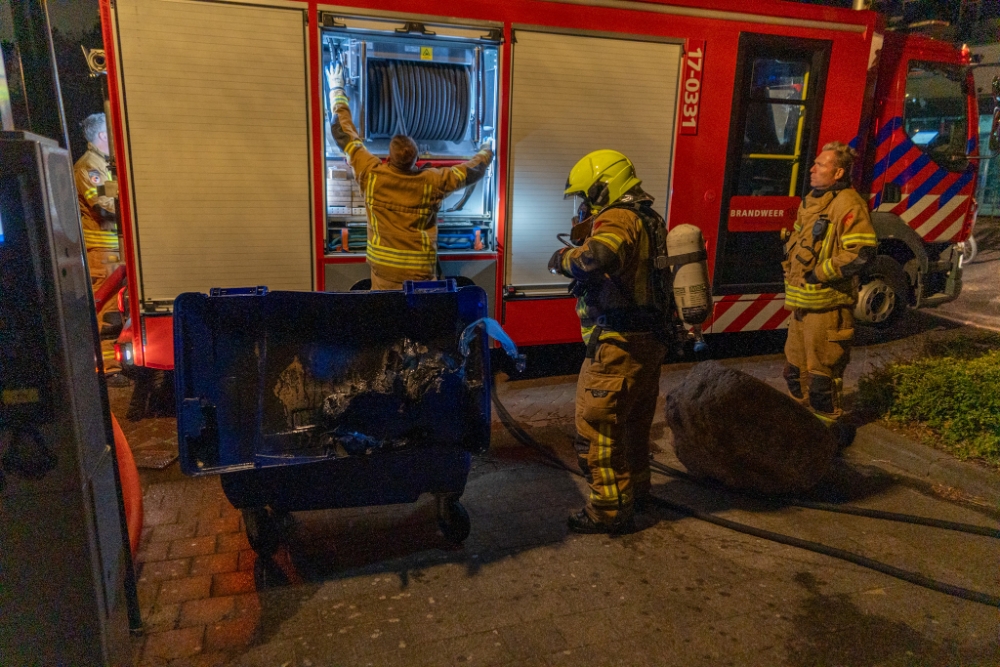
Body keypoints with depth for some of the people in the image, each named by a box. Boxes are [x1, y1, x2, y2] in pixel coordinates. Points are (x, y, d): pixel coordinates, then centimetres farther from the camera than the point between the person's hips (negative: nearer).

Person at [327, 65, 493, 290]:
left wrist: (336, 91, 17)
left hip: (383, 269, 1)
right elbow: (474, 170, 8)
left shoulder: (371, 175, -9)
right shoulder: (432, 182, -9)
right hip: (421, 271, -1)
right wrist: (487, 151, 29)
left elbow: (343, 132, 4)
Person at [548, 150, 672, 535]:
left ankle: (611, 509, 6)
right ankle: (636, 488, 39)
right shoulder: (648, 220, 15)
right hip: (650, 340, 10)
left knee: (597, 424, -2)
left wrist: (563, 258, -18)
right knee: (634, 420, 23)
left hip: (618, 344, -10)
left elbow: (597, 258, -37)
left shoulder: (617, 219, -16)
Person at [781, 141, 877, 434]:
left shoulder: (848, 204, -14)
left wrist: (820, 273, -19)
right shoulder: (811, 199, 14)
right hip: (802, 302, 9)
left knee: (822, 372, -2)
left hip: (828, 304, -9)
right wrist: (792, 273, 11)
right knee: (795, 368, 18)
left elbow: (862, 251, -23)